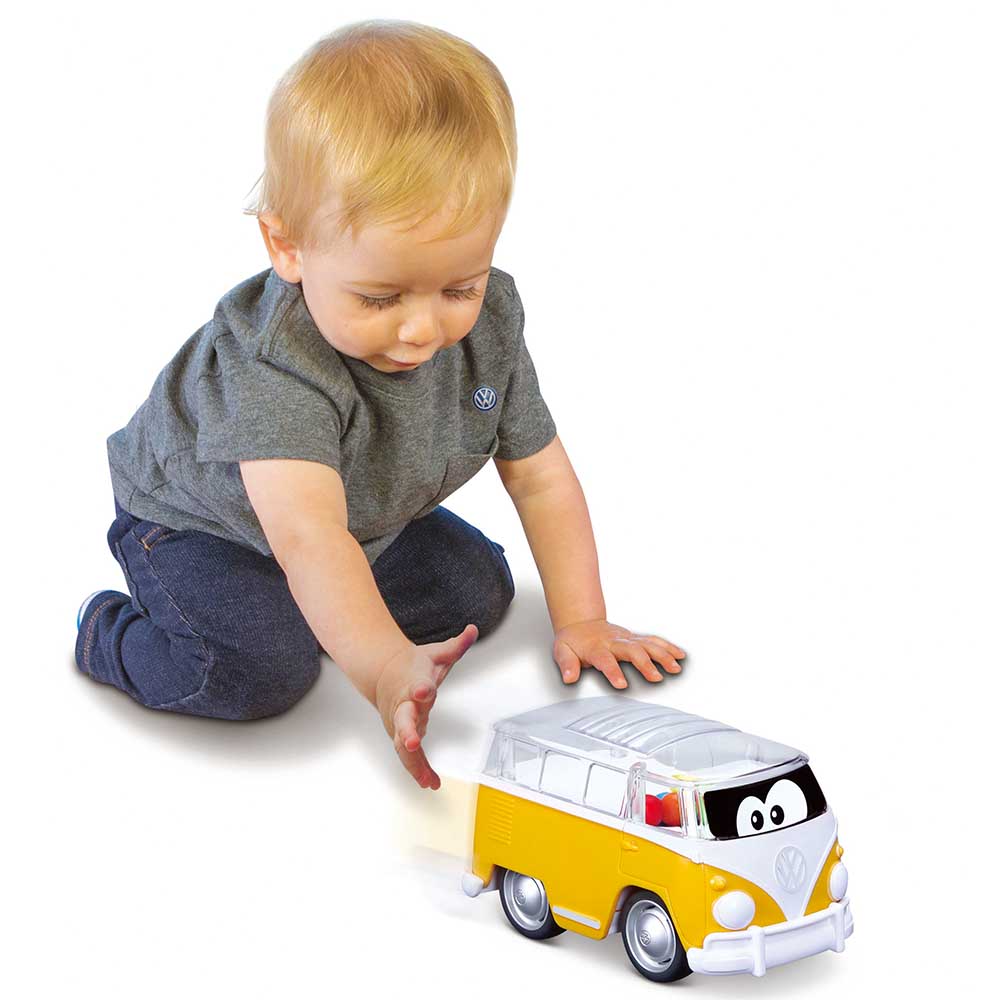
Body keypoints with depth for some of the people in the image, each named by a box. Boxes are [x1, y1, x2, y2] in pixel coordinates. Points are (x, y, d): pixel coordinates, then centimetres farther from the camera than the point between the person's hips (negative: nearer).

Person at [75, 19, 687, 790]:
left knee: (480, 590, 1)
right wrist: (386, 671, -67)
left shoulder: (490, 324, -21)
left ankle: (292, 601, 17)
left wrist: (580, 620, -13)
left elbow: (541, 478, -9)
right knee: (263, 672, -26)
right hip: (202, 520, -6)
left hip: (369, 519, 7)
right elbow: (307, 535, -54)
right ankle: (105, 632, 3)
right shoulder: (276, 366, -42)